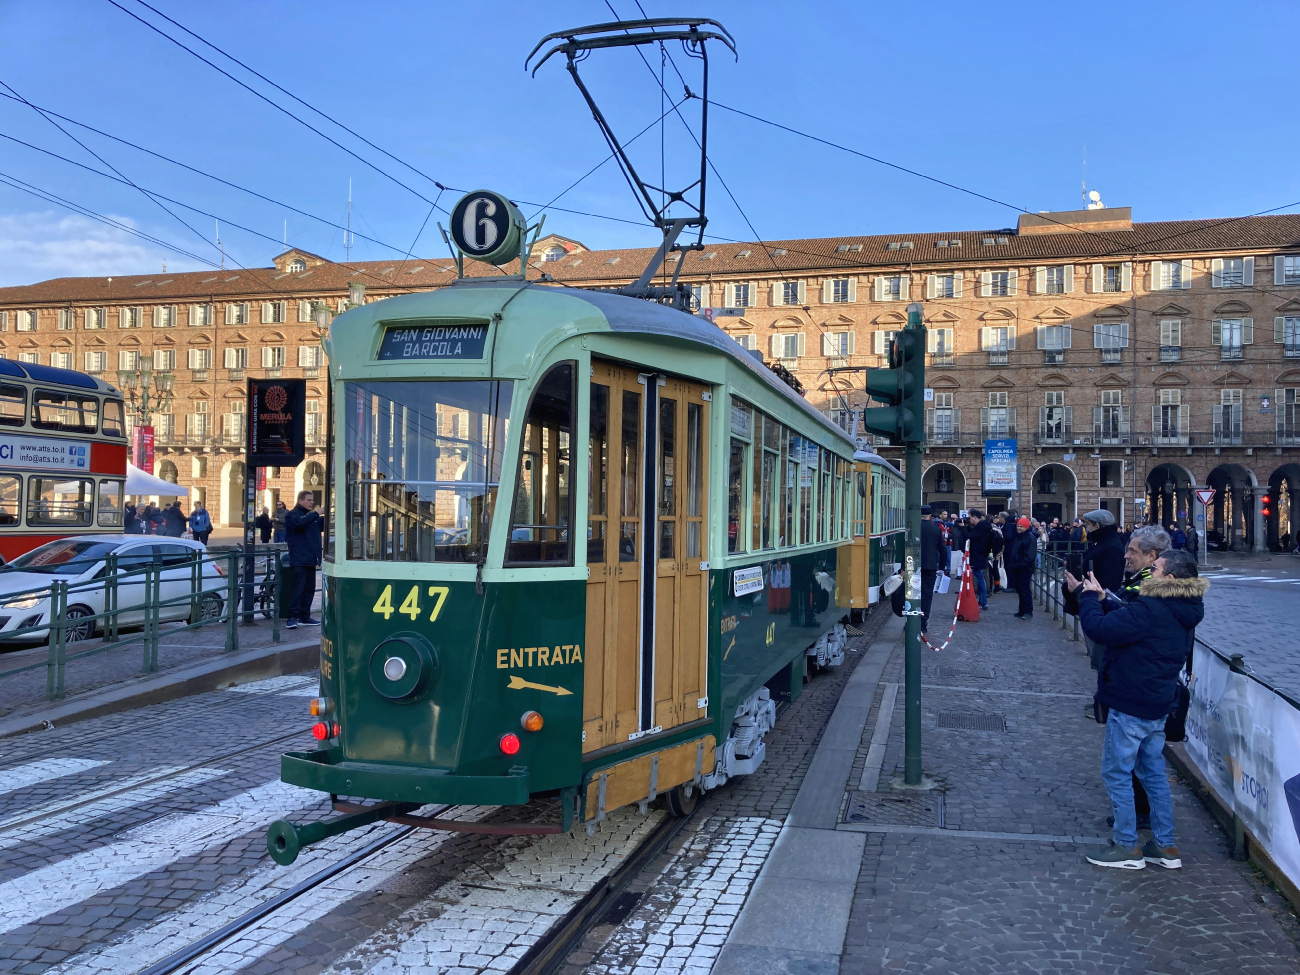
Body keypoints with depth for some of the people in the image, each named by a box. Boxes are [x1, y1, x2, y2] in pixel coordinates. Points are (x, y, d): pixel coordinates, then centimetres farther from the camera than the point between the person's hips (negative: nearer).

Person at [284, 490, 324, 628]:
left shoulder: (310, 515, 20)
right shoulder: (292, 515, -4)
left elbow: (322, 526, 23)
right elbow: (300, 522, -25)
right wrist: (316, 514, -26)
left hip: (310, 559, 8)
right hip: (299, 559, -8)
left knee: (309, 589, 9)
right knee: (298, 588, -11)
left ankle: (304, 617, 15)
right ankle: (292, 617, -10)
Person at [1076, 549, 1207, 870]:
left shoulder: (1149, 609, -25)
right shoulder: (1183, 612, 7)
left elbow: (1099, 628, -26)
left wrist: (1090, 596, -10)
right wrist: (1101, 597, 2)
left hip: (1130, 705, -9)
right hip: (1159, 705, 9)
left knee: (1117, 773, 4)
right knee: (1153, 772, 18)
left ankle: (1126, 847, 11)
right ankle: (1165, 845, 24)